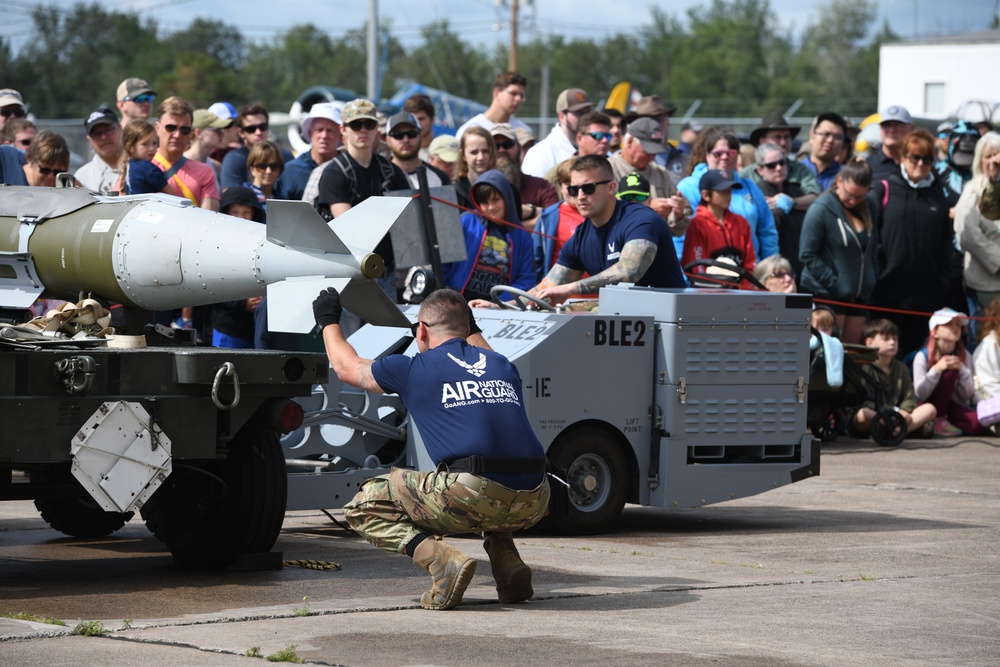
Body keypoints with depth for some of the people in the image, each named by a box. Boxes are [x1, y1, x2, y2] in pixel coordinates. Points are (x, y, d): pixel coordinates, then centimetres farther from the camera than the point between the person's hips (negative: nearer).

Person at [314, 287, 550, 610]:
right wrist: (472, 329, 67)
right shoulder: (503, 366, 22)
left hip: (471, 499, -5)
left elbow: (346, 367, 29)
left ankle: (442, 560, -9)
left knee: (364, 506, 14)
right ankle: (508, 563, 16)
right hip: (533, 505, 5)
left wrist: (328, 320, 46)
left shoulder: (415, 369, 10)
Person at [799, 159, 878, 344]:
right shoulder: (821, 209, -12)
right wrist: (834, 283, -15)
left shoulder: (868, 206, 8)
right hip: (827, 294, -6)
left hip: (860, 295, 6)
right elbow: (807, 255, -13)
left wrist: (871, 278, 6)